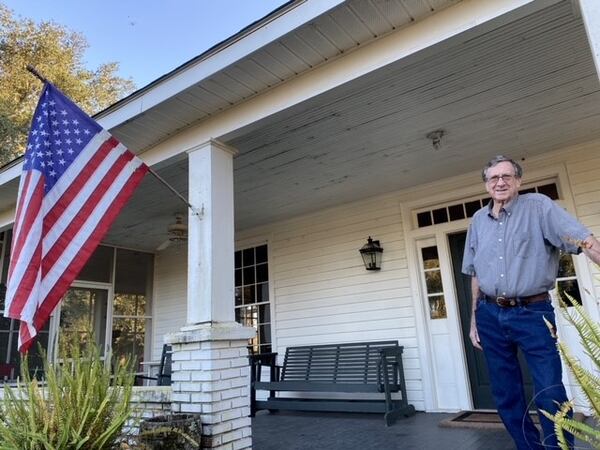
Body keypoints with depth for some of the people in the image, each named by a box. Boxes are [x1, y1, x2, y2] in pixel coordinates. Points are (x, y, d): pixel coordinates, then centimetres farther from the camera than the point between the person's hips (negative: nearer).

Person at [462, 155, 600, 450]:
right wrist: (475, 319, 14)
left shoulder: (538, 206, -3)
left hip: (533, 313, -4)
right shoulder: (479, 220, 9)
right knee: (506, 396, 13)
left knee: (551, 395, -3)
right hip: (490, 317, 5)